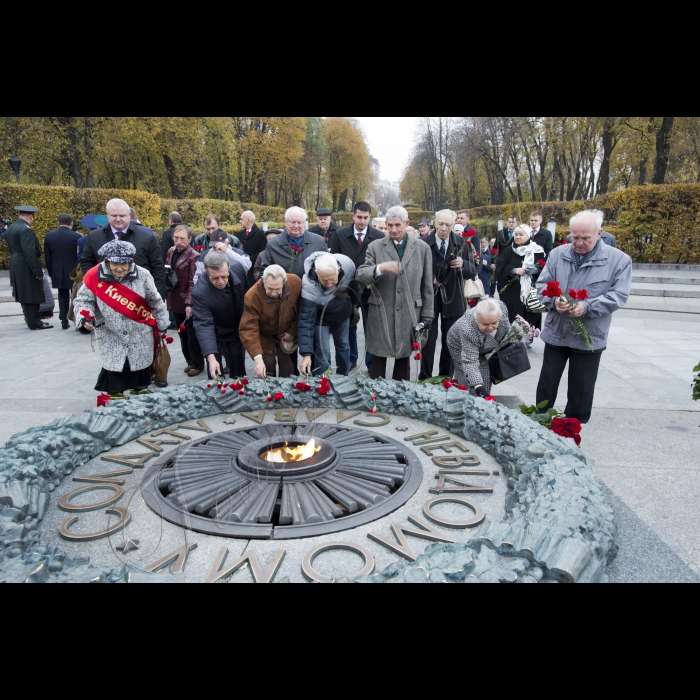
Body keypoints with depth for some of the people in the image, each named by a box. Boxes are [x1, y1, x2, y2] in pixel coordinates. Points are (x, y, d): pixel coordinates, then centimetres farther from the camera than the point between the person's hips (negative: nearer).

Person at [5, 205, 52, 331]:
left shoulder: (11, 227, 11)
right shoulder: (26, 230, -19)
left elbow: (12, 248, 16)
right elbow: (30, 253, -24)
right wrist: (38, 271, -21)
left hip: (17, 267, 10)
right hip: (27, 268, -10)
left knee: (25, 295, 16)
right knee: (32, 295, -2)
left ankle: (31, 319, 25)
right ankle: (34, 323, 4)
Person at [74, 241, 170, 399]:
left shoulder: (142, 275, -9)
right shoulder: (95, 277, -12)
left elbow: (156, 302, 1)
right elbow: (83, 300, -3)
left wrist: (162, 325, 7)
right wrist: (85, 319, -22)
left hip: (141, 337, 1)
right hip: (111, 337, -1)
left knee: (141, 368, 12)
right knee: (114, 371, 1)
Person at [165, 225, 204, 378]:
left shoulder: (193, 256, -16)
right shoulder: (171, 252, 7)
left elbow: (193, 282, -19)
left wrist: (189, 303, -24)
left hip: (187, 302, -7)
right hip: (175, 301, 7)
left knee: (192, 335, 4)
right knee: (183, 334, 17)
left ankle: (198, 364, 18)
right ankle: (190, 361, 30)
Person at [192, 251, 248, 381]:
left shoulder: (238, 270, -24)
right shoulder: (199, 292, -35)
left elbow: (248, 292, -2)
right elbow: (204, 325, -38)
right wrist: (211, 357, -48)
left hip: (237, 328, 3)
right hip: (214, 332, -3)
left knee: (238, 370, 12)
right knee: (215, 374, 0)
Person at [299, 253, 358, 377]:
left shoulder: (348, 265, -33)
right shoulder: (308, 287, -41)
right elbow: (306, 320, -37)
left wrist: (354, 303, 11)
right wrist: (306, 354, -39)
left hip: (343, 315, 4)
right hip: (321, 319, -4)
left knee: (343, 346, 18)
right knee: (323, 352, -7)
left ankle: (344, 377, 38)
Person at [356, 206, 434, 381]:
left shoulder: (422, 249, 5)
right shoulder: (375, 247, 3)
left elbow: (427, 286, 6)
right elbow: (360, 276, -6)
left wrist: (427, 316, 2)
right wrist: (381, 267, -24)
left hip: (409, 315, 1)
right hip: (381, 314, 0)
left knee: (404, 359, 11)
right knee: (378, 361, 5)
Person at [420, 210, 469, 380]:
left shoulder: (462, 243, 0)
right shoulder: (423, 243, -7)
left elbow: (473, 269, 1)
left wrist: (463, 264, -19)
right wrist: (430, 278, -20)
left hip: (453, 297, 2)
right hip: (429, 297, -2)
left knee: (451, 340, 10)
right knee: (428, 339, 4)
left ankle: (446, 377, 24)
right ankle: (425, 378, 16)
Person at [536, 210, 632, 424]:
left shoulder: (619, 260, -7)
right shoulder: (557, 254, 1)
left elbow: (619, 295, -11)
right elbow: (542, 284, 3)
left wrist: (587, 307, -25)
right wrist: (554, 300, -18)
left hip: (589, 337, -2)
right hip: (555, 333, 2)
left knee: (581, 390, 11)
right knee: (547, 384, 14)